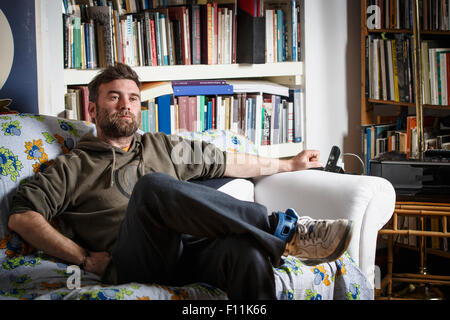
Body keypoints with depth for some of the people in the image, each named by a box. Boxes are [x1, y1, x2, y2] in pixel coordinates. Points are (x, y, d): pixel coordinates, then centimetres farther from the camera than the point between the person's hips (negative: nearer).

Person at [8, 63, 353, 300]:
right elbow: (22, 215, 7)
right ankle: (284, 229, -31)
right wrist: (84, 258, -4)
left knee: (247, 251, -32)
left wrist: (289, 163, 40)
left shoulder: (162, 147, 33)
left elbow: (227, 161, 37)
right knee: (154, 186, -34)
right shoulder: (74, 166, 19)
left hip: (190, 251, 4)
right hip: (131, 260, -3)